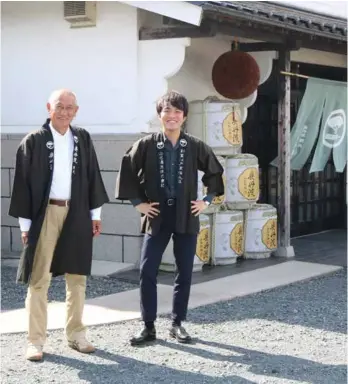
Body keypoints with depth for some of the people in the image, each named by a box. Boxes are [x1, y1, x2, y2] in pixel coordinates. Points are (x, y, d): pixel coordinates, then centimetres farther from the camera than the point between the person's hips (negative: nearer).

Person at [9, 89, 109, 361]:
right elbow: (23, 182, -4)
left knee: (77, 277, 10)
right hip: (45, 214, -3)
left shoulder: (83, 139, 6)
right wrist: (25, 222, -7)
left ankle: (75, 334, 22)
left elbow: (92, 175, 11)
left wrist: (96, 213, 9)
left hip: (77, 214, 4)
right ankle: (36, 340, 7)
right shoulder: (34, 140, -5)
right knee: (39, 279, 1)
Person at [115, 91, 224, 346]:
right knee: (147, 272, -4)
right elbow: (127, 172, 3)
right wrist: (137, 202, 0)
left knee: (185, 273, 6)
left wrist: (207, 200, 8)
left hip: (186, 217, 1)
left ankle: (177, 324, 19)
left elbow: (215, 172, 13)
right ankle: (149, 326, 7)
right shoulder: (146, 145, -5)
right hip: (157, 217, -1)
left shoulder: (195, 147, -1)